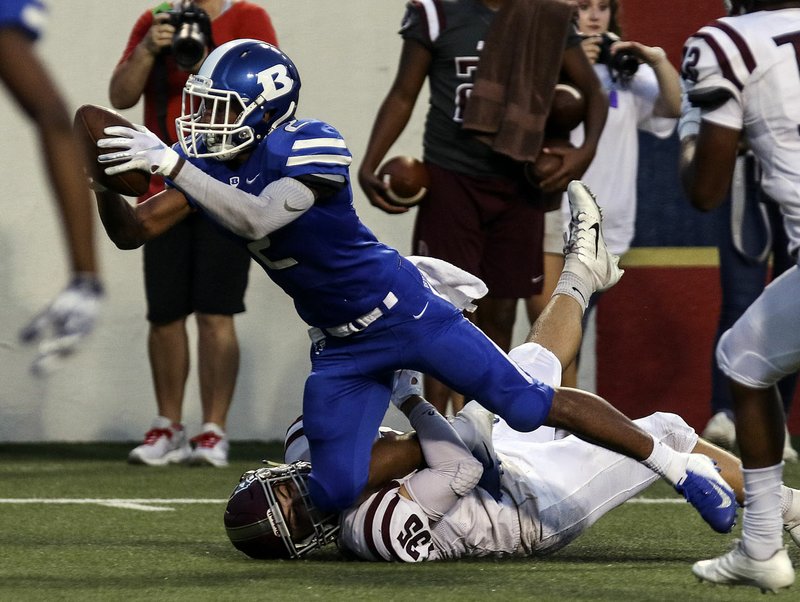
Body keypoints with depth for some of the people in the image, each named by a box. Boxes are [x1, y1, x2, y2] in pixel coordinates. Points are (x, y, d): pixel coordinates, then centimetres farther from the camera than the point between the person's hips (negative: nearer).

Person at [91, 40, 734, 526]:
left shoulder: (311, 149, -25)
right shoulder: (208, 161, -4)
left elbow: (257, 220, -39)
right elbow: (132, 231, -5)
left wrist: (169, 164, -44)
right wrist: (104, 184, -26)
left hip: (398, 310, -6)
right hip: (342, 346, 6)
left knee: (530, 406, -7)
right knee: (333, 494, -5)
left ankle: (680, 466, 7)